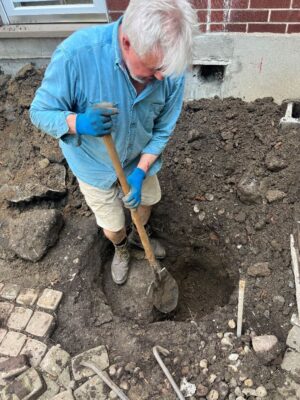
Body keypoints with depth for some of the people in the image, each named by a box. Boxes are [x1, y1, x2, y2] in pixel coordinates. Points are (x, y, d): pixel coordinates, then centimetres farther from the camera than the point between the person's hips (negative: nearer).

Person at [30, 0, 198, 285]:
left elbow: (163, 130, -12)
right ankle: (121, 249, 54)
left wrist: (140, 172, -24)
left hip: (140, 158, 3)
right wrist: (78, 123, -44)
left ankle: (139, 235, 63)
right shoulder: (77, 53, -35)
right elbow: (40, 112, -23)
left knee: (146, 200, 27)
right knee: (112, 226, 15)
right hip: (96, 165, -2)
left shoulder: (171, 69, -24)